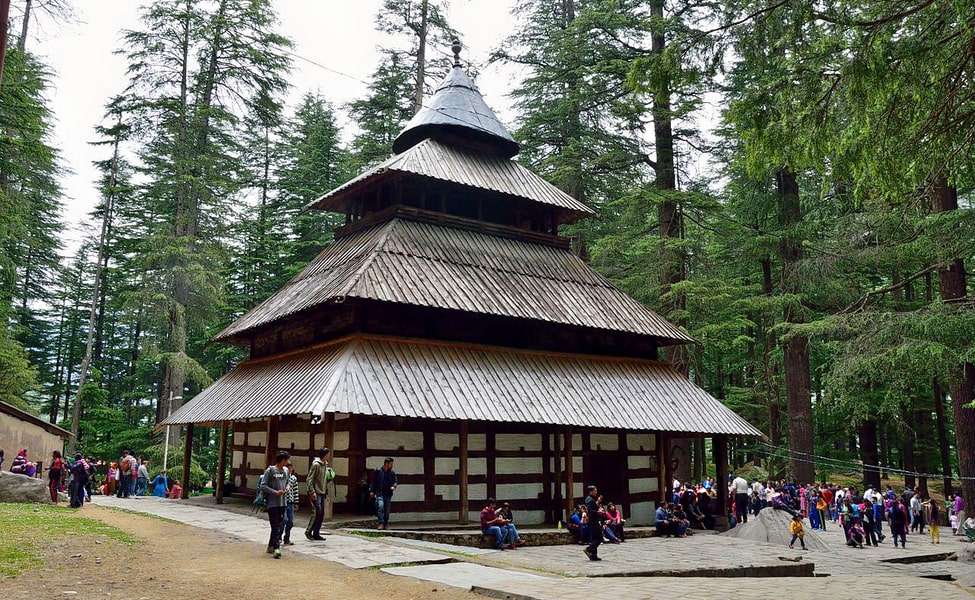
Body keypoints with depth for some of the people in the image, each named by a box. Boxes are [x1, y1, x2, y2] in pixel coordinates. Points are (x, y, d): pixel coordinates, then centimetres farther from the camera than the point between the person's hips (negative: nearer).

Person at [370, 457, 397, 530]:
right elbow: (374, 482, 7)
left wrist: (393, 486, -14)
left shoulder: (392, 473, 9)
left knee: (387, 509, 5)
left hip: (388, 493, 3)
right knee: (380, 506, -21)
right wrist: (372, 491, 1)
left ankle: (386, 524, 18)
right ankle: (381, 523, -18)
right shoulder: (378, 471, 3)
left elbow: (395, 481, 8)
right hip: (379, 492, -3)